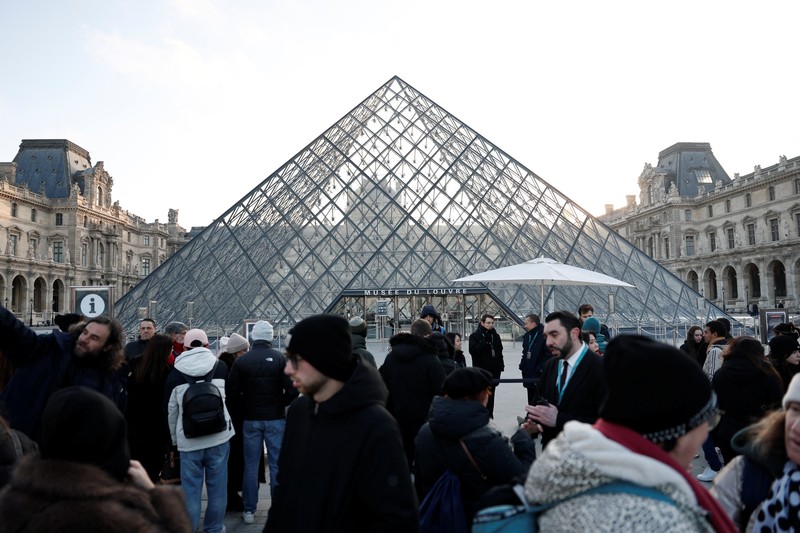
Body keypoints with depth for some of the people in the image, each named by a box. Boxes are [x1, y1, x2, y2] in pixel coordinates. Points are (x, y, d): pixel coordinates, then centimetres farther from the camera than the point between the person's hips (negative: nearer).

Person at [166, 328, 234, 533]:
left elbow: (171, 410, 5)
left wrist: (175, 439, 16)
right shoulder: (221, 367, 1)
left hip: (188, 439, 0)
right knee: (217, 485, 10)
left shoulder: (175, 373, -1)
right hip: (219, 435, 1)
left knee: (190, 488, 9)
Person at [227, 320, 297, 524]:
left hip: (250, 420, 2)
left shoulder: (241, 361, -3)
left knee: (250, 465, 10)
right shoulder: (280, 358, -8)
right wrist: (280, 405, 6)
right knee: (277, 465, 6)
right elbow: (292, 390, -11)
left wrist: (244, 410, 11)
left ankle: (249, 511, 16)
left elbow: (232, 394, -3)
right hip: (276, 418, -2)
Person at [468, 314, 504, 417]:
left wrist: (501, 365, 10)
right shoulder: (475, 336, -5)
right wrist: (484, 342, -24)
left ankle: (489, 416, 21)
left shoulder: (496, 336, 11)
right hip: (481, 370, -5)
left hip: (494, 370, 5)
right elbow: (473, 350, -18)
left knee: (491, 394, 12)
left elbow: (499, 351, 17)